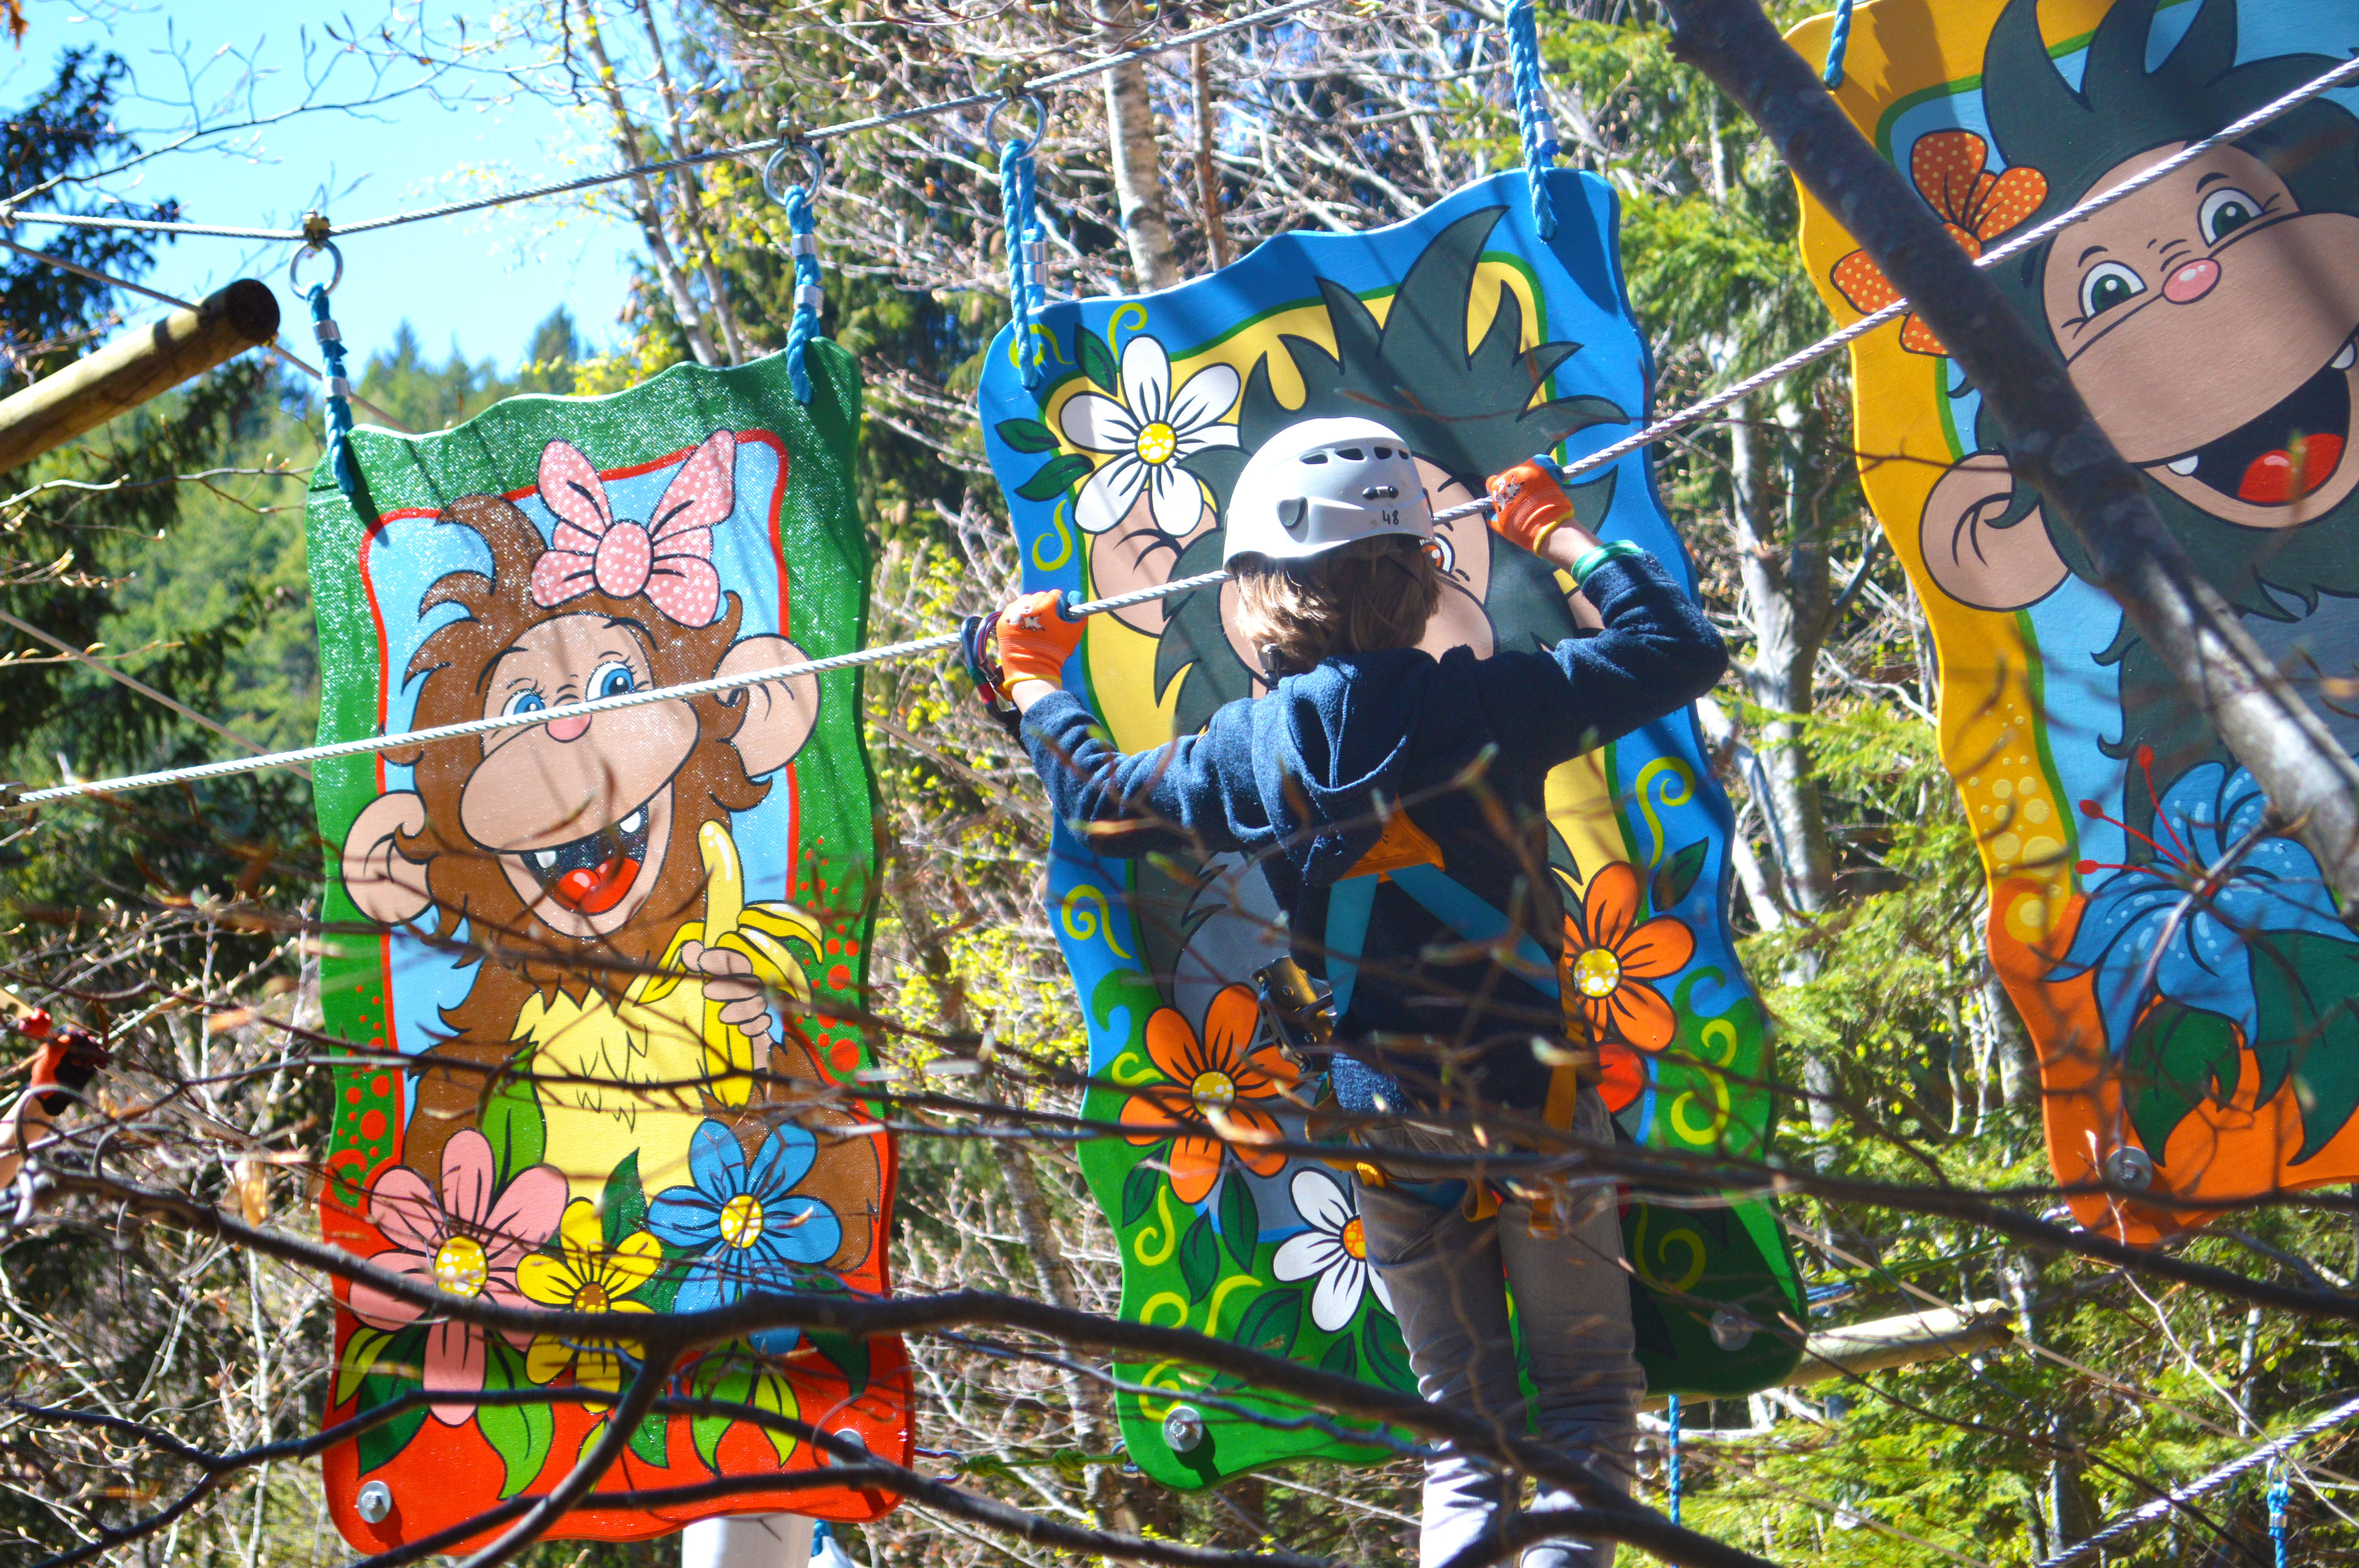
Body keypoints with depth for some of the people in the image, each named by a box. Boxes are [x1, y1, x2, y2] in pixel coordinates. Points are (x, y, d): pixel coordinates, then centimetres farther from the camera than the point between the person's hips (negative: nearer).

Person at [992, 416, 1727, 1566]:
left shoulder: (1246, 752, -5)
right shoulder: (1490, 704, -13)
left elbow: (1099, 800, 14)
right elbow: (1680, 651, -3)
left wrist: (1035, 685, 31)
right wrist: (1561, 536, 8)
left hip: (1388, 1125, 2)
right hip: (1535, 1098, -2)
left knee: (1461, 1416, 14)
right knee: (1586, 1391, 7)